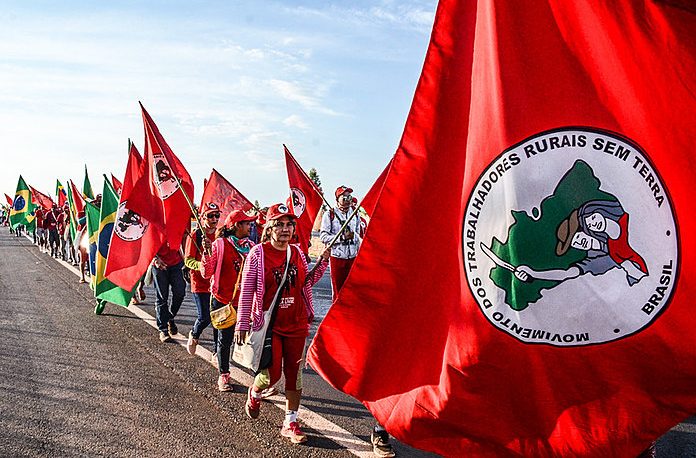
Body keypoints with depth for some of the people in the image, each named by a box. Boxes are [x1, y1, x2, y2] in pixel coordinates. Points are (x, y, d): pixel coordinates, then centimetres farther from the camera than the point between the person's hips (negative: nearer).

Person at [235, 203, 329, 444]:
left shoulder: (297, 252, 6)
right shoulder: (258, 253, -8)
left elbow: (306, 283, 15)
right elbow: (247, 291, -6)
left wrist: (322, 262, 1)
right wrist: (242, 324, -7)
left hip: (296, 324, 4)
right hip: (269, 323, -4)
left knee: (294, 373, 7)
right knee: (272, 374, -6)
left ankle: (290, 423, 20)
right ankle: (254, 393, 30)